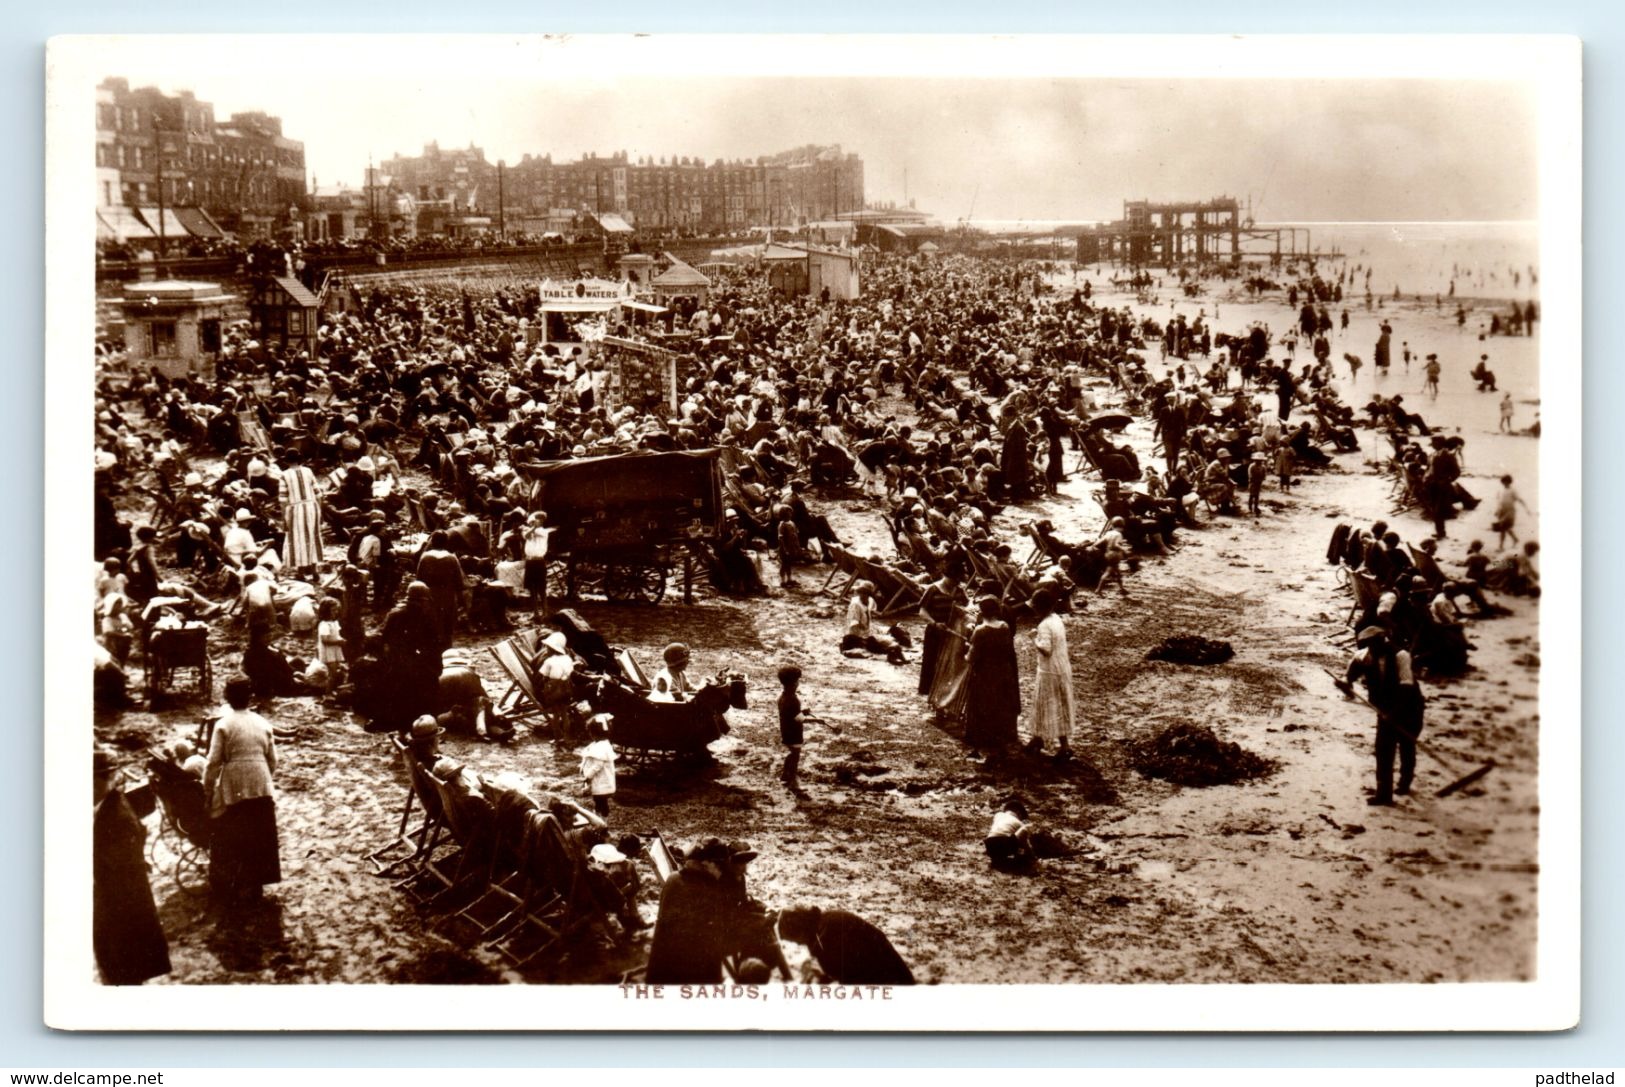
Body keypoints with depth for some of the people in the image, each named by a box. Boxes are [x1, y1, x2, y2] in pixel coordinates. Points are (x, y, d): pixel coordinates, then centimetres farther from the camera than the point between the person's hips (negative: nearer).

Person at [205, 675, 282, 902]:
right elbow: (273, 761, 7)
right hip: (261, 788, 3)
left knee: (229, 840, 9)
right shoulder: (263, 723, 4)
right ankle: (252, 887, 19)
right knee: (257, 839, 12)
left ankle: (227, 889, 16)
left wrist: (207, 789, 2)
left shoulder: (223, 725, -6)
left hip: (232, 790, -3)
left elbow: (214, 762, -8)